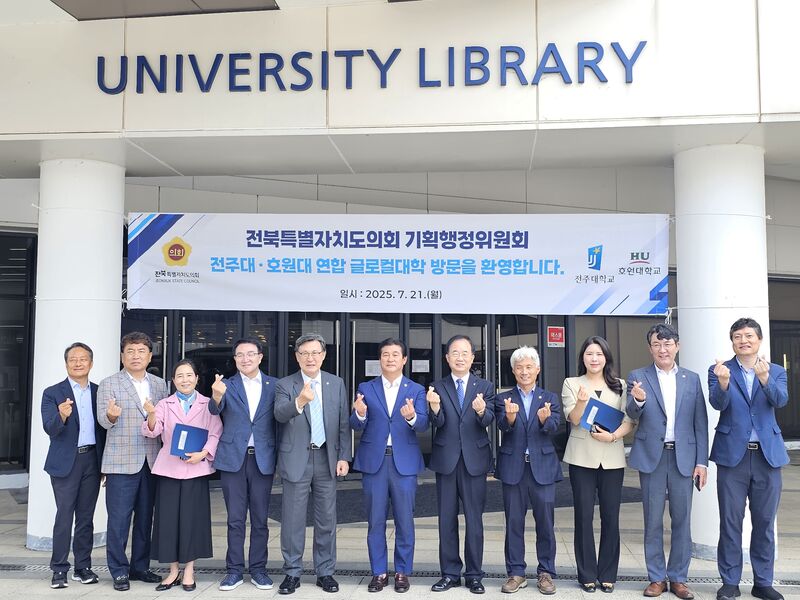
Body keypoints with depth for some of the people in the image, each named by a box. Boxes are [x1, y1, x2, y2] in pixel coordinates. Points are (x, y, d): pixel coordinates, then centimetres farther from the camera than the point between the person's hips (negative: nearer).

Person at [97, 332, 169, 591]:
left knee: (145, 517, 11)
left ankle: (140, 566, 22)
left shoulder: (160, 384, 11)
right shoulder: (109, 384, 0)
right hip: (122, 462, -4)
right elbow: (103, 421, -10)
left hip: (151, 461, 4)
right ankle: (119, 571, 11)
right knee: (119, 519, 0)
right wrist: (111, 415, -31)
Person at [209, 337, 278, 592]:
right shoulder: (227, 385, 1)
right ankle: (235, 570, 16)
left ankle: (258, 569, 19)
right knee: (235, 518, 6)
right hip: (233, 458, 0)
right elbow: (215, 410, -17)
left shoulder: (274, 385, 3)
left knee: (260, 518, 8)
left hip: (263, 459, 1)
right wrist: (216, 396, -40)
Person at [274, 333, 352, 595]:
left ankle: (325, 572, 20)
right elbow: (280, 414, -21)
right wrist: (300, 401, -41)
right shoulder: (285, 385, -2)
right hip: (296, 459, -2)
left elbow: (344, 423, 6)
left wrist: (344, 457, 0)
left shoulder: (336, 384, 6)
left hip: (326, 458, 2)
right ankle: (292, 572, 17)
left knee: (327, 519, 8)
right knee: (293, 519, 4)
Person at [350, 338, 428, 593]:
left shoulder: (416, 390, 4)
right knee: (375, 521, 7)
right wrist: (359, 414, -25)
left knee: (404, 521, 5)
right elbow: (357, 426, -2)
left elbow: (423, 425, -9)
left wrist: (412, 416, -31)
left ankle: (402, 572, 18)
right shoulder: (365, 388, 6)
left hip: (404, 462, 0)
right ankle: (379, 572, 18)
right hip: (374, 461, 1)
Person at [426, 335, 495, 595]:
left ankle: (474, 575, 15)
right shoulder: (437, 387, 3)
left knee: (474, 520, 5)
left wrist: (481, 411, -34)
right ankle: (450, 573, 19)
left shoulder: (485, 387, 3)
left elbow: (489, 420, -11)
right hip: (446, 460, 1)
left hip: (474, 459, -1)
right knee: (447, 519, 9)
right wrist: (435, 407, -30)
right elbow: (437, 423, -8)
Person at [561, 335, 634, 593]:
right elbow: (574, 419, -6)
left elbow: (628, 421, 5)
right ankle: (587, 574, 11)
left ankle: (608, 574, 15)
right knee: (584, 515, 2)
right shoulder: (571, 383, 5)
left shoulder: (620, 386, 10)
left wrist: (612, 436, -13)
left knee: (610, 516, 4)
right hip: (582, 458, -1)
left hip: (612, 458, 2)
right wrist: (581, 401, -26)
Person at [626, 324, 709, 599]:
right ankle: (657, 577, 17)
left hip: (684, 456, 2)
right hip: (652, 456, -1)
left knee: (681, 519, 7)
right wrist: (637, 400, -32)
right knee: (653, 520, 6)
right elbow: (632, 415, -9)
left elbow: (700, 422, 7)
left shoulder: (692, 378, 7)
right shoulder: (638, 377, 1)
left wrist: (702, 461, 1)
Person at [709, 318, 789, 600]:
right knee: (730, 522, 3)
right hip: (733, 455, -2)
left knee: (764, 522, 9)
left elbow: (781, 400, -13)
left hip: (768, 455, 2)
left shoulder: (776, 371, 6)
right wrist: (723, 383, -36)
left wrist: (764, 378, -33)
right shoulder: (720, 371, 1)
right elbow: (717, 403, -15)